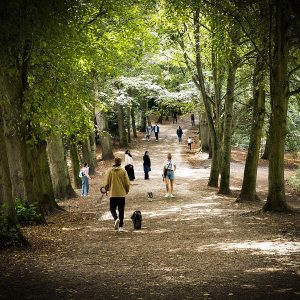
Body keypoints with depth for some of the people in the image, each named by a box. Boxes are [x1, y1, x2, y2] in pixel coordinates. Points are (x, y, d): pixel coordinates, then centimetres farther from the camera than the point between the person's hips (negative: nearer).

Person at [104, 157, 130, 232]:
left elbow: (106, 183, -2)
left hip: (113, 194, -1)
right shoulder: (123, 171, -3)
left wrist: (107, 189, 19)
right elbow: (127, 183, -2)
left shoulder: (110, 171, -4)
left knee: (112, 208, 12)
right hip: (122, 194, 1)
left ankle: (116, 218, -17)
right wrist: (127, 190, 17)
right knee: (121, 210, 8)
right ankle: (120, 226, 7)